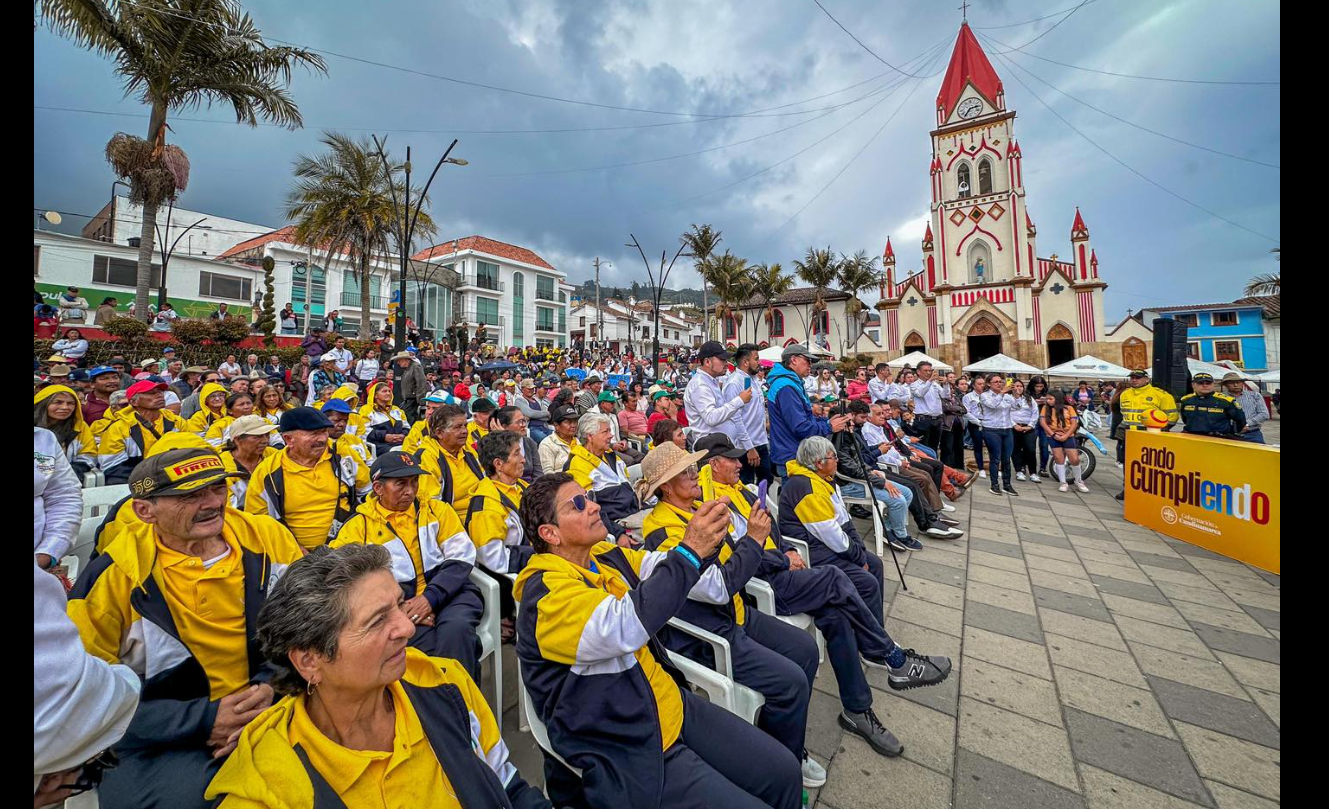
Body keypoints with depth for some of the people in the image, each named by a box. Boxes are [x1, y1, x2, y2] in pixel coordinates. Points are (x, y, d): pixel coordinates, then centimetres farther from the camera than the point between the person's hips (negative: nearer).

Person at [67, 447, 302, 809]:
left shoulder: (267, 537, -7)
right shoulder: (116, 575, -12)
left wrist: (273, 685, -14)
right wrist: (203, 721, -17)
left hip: (274, 710, 2)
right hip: (164, 742, -1)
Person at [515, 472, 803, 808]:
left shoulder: (605, 556, 0)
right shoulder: (544, 593, -22)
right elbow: (624, 626, -37)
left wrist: (705, 541, -25)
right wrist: (689, 552, -38)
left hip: (672, 706, 7)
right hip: (625, 750, -6)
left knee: (783, 771, 8)